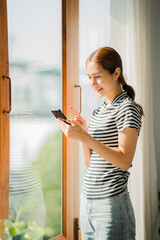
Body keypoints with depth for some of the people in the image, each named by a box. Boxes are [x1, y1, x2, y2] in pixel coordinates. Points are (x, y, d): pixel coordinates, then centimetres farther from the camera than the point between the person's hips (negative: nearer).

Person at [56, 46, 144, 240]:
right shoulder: (98, 111, 15)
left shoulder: (127, 108, -8)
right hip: (87, 200, 7)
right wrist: (82, 131, 0)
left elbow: (125, 161, -18)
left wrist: (84, 137, -21)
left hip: (111, 203, -7)